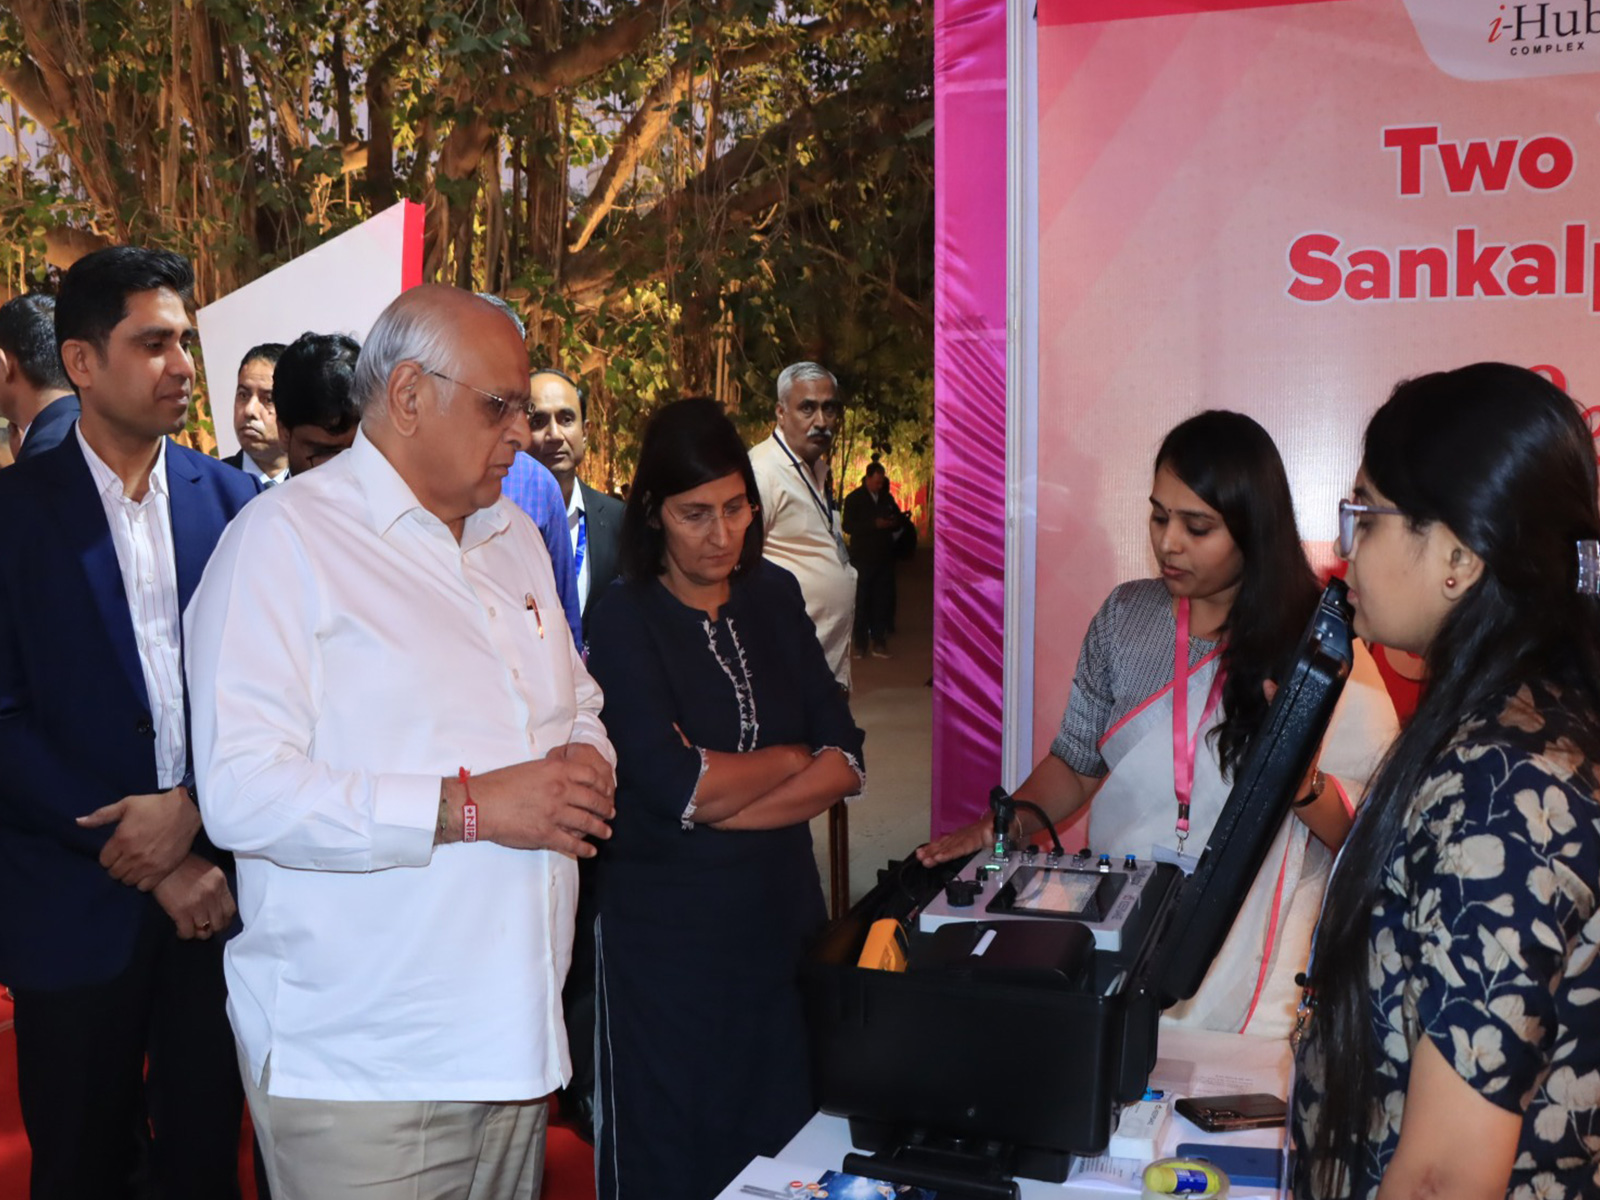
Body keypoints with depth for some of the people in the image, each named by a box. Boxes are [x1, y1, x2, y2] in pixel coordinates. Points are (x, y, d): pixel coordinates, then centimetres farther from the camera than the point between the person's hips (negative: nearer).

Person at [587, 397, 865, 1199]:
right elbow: (670, 787, -20)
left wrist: (721, 803, -14)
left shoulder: (774, 598, 5)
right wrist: (790, 758, -6)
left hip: (782, 915, 5)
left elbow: (845, 763, -1)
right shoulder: (623, 618, -9)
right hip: (667, 932, -4)